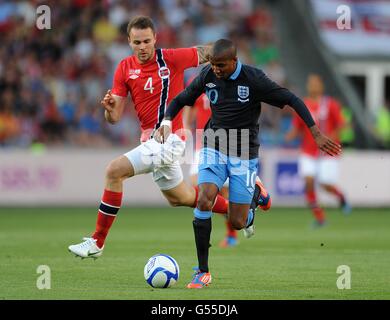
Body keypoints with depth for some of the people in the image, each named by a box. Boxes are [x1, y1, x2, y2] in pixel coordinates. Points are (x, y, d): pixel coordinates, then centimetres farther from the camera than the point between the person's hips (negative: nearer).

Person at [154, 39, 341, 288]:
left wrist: (316, 134, -18)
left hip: (244, 155, -2)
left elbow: (292, 100, -12)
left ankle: (250, 215, 37)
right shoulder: (208, 76, -4)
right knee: (204, 201, -22)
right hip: (214, 149, 2)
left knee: (238, 222, -5)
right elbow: (180, 100, 9)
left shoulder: (254, 79, -15)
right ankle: (203, 272, -13)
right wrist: (167, 122, -12)